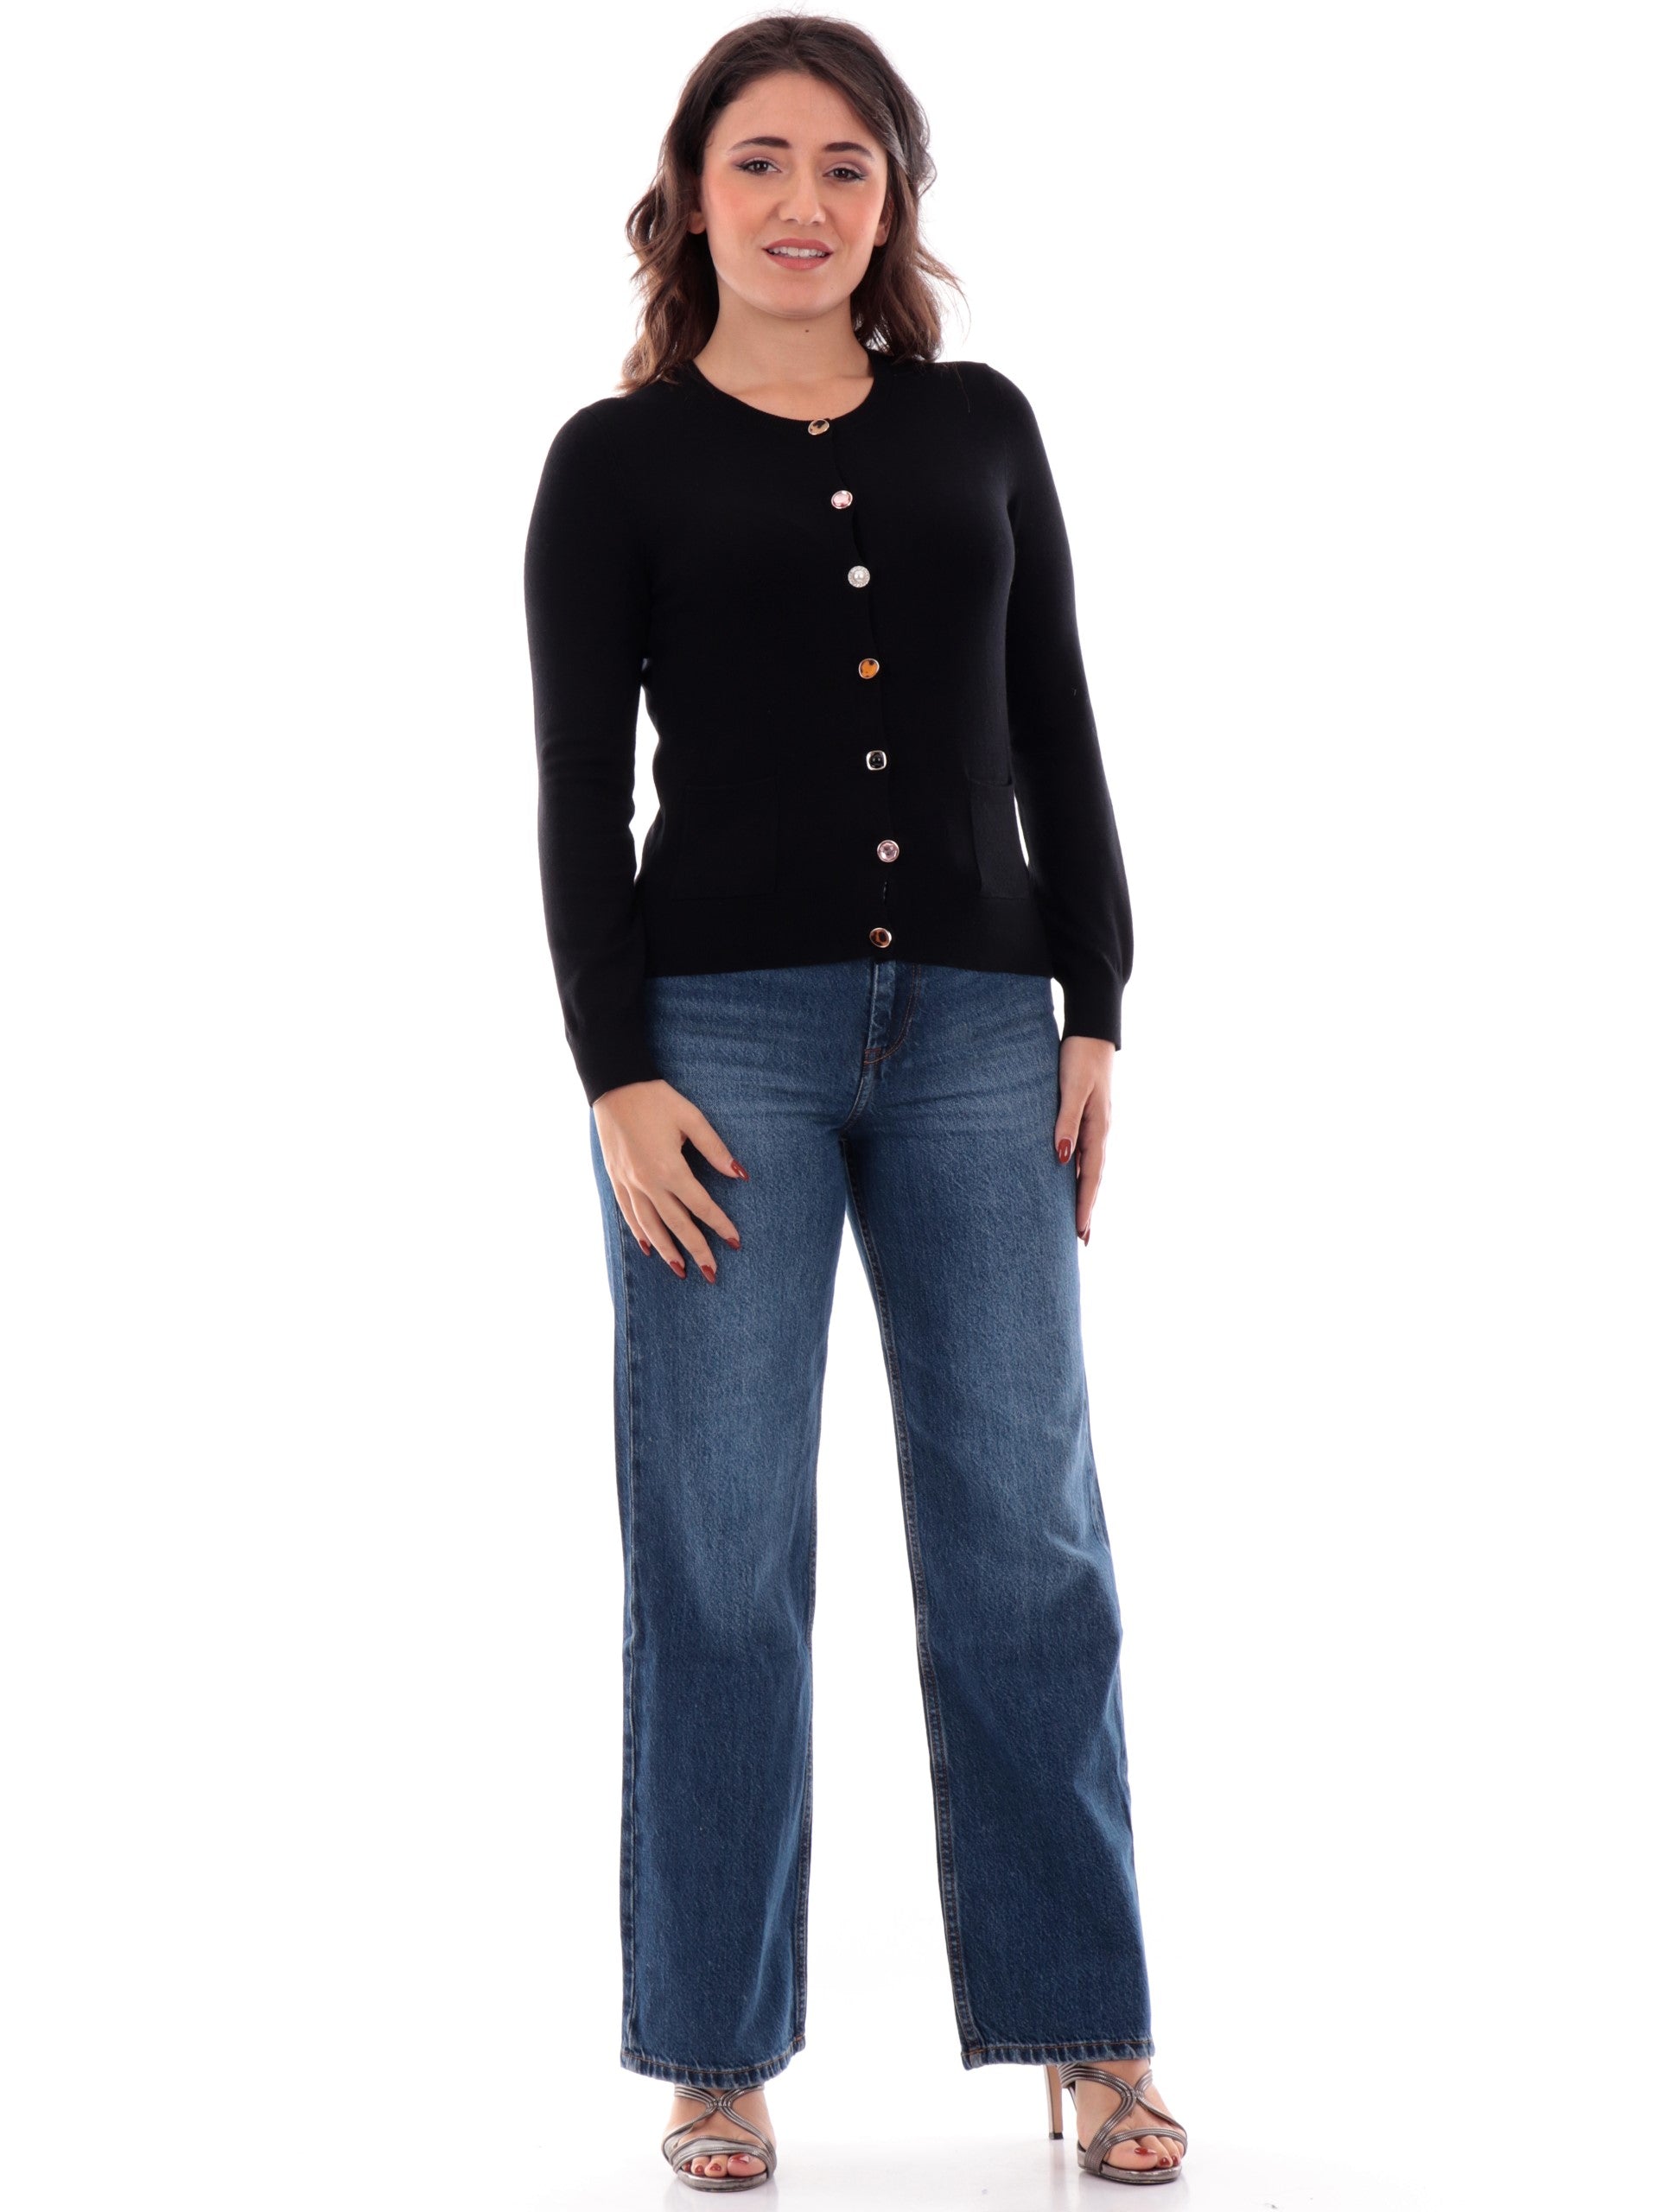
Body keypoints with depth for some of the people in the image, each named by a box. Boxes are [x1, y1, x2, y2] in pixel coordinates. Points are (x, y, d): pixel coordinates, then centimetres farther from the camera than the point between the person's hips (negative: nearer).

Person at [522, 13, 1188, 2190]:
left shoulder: (981, 425, 13)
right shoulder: (616, 460, 5)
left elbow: (1055, 734, 12)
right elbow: (578, 789, 0)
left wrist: (1097, 1013, 4)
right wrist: (618, 1076, -9)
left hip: (976, 1028, 2)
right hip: (724, 1026, -2)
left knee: (1026, 1533, 2)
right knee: (719, 1551, 0)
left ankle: (1089, 2029, 15)